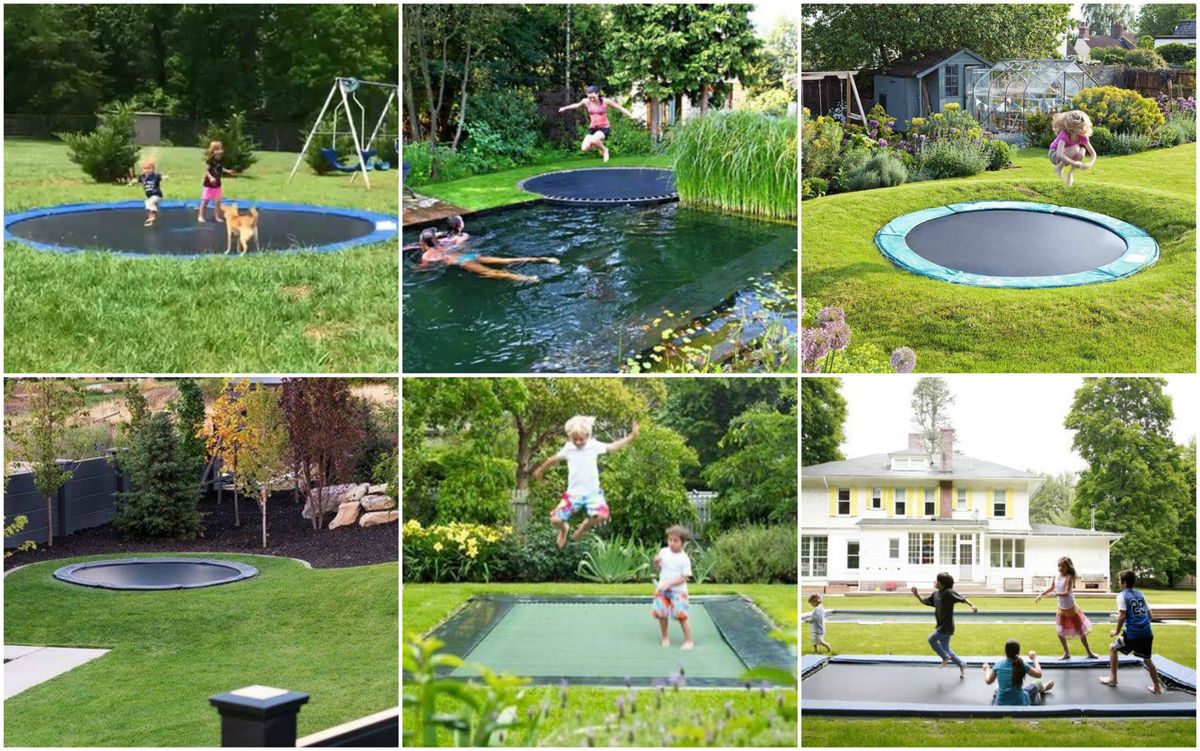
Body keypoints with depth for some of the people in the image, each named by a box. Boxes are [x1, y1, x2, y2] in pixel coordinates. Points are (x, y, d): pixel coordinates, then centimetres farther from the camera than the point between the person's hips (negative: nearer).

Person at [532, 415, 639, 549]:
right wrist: (540, 470, 29)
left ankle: (584, 527, 9)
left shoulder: (594, 446, -1)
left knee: (602, 515, -26)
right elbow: (554, 459, 17)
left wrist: (631, 436, -2)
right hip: (573, 493, 1)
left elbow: (614, 446, 6)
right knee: (555, 519, -11)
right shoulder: (568, 449, 2)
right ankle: (564, 529, 29)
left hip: (593, 492, 0)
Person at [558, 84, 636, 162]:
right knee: (584, 148, -13)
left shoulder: (605, 101, -13)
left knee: (593, 140, -36)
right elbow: (576, 105, 18)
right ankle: (599, 145, 19)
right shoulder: (586, 101, -3)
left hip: (604, 128, -5)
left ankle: (604, 150, -3)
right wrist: (565, 108, 29)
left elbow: (620, 108, -5)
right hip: (592, 129, 5)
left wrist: (631, 116, -8)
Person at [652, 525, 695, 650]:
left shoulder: (684, 559, -11)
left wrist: (669, 584, -21)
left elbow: (684, 578, -13)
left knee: (681, 615, -10)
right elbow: (658, 569, 12)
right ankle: (665, 638, 23)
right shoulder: (663, 552, 2)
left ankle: (689, 641, 4)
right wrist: (656, 562, -10)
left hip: (678, 591, -4)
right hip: (662, 589, 4)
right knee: (661, 614, 2)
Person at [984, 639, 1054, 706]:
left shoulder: (998, 665, -10)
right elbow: (1039, 674, -1)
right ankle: (1043, 689, 57)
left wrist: (986, 669, 24)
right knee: (1038, 683, 24)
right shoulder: (1021, 665, -16)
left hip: (1000, 705, 1)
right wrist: (1034, 659, 13)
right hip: (1019, 704, -1)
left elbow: (988, 681, 4)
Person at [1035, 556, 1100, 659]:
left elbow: (1066, 593, -30)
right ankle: (1066, 653, 23)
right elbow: (1051, 588, 18)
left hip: (1071, 609, -6)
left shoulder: (1069, 577, -20)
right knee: (1060, 632, 8)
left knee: (1080, 631, 5)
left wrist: (1056, 593, -45)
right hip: (1061, 609, 6)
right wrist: (1041, 595, 15)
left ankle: (1089, 652, 19)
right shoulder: (1056, 577, 0)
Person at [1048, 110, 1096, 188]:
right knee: (1075, 149, -33)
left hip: (1066, 155, 5)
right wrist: (1074, 163, -44)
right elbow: (1059, 155, -43)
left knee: (1082, 151, -27)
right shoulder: (1064, 134, -32)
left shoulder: (1082, 136, -17)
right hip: (1054, 155, -5)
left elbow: (1093, 153, -12)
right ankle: (1059, 168, -11)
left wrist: (1090, 164, -32)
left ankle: (1070, 173, -7)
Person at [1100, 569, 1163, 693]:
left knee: (1113, 649, 16)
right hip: (1147, 632, 6)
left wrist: (1117, 631, -2)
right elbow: (1149, 614, 17)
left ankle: (1113, 678, 17)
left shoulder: (1122, 595, -5)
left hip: (1132, 633, -6)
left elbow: (1122, 615, -13)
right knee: (1147, 660, 18)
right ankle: (1157, 687, 19)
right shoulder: (1140, 594, 15)